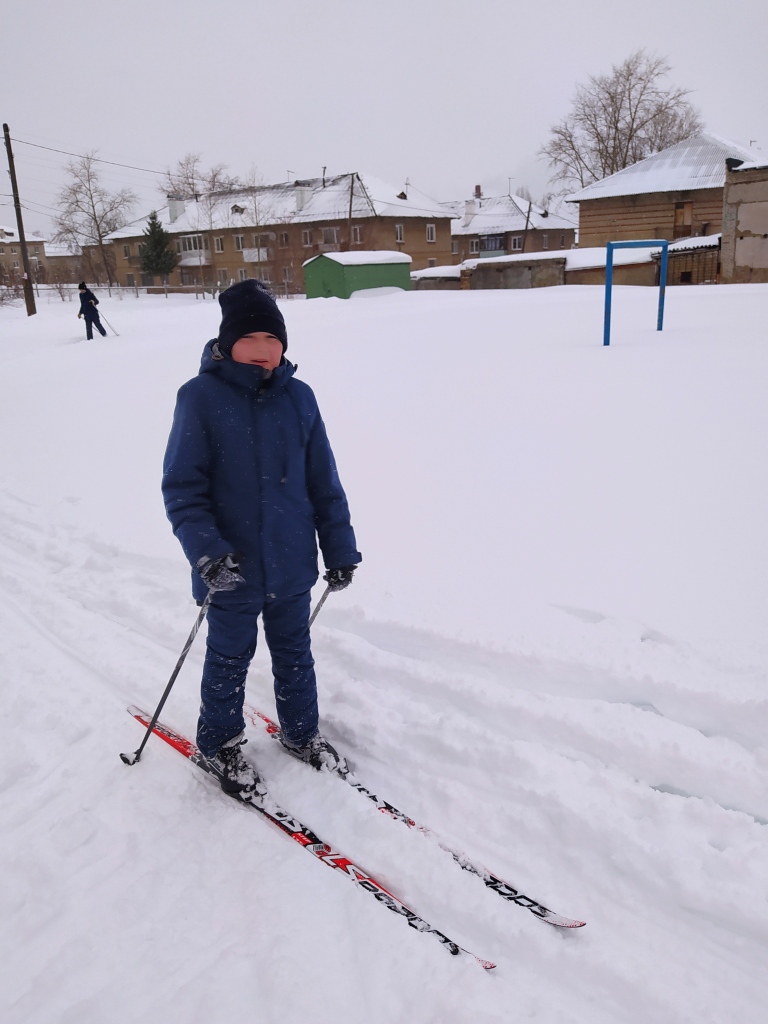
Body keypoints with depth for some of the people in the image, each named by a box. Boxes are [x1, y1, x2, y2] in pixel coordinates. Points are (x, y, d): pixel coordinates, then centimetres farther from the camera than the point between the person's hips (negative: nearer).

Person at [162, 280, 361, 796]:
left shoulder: (298, 397, -3)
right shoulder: (201, 397, -13)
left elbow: (324, 482, 2)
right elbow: (182, 487, -13)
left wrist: (340, 549, 4)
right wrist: (206, 551, -25)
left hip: (292, 563, 3)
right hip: (233, 569, -3)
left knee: (294, 654, 21)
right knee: (230, 659, 17)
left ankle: (302, 732, 44)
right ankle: (220, 743, 41)